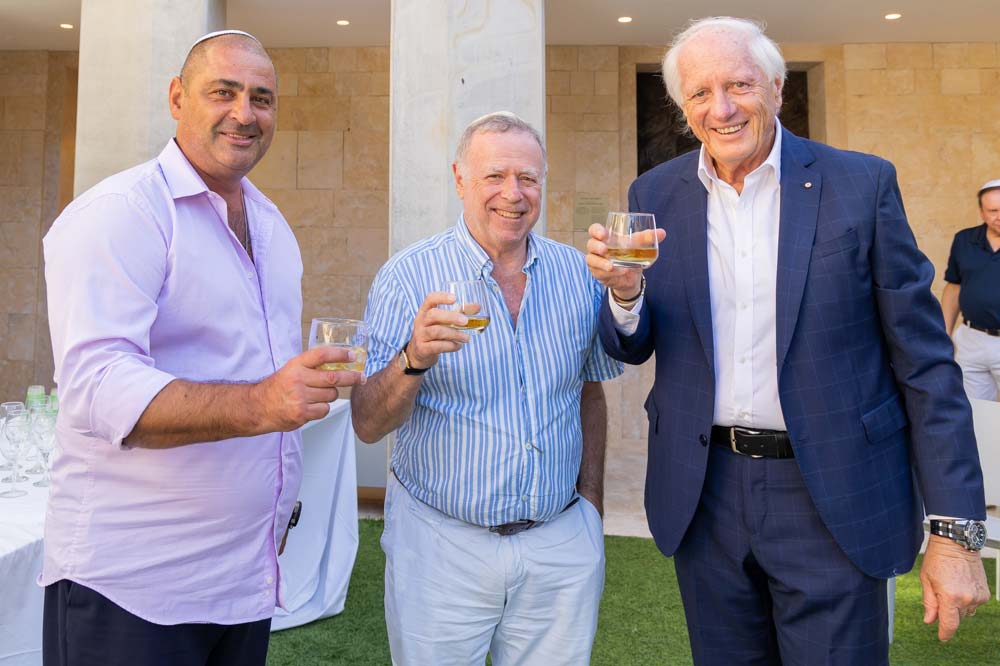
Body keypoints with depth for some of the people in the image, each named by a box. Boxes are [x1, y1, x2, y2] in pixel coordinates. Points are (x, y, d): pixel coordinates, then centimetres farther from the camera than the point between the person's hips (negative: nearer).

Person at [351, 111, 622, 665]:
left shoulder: (577, 274, 0)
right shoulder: (407, 277, -10)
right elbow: (368, 425, -13)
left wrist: (591, 499, 8)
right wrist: (414, 358, -31)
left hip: (562, 543, 3)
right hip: (441, 544, -2)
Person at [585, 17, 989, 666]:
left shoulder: (862, 183, -5)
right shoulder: (656, 195, 2)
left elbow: (924, 362, -5)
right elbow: (632, 348, 6)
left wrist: (957, 530, -7)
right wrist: (624, 292, -18)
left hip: (833, 500, -2)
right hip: (705, 496, 3)